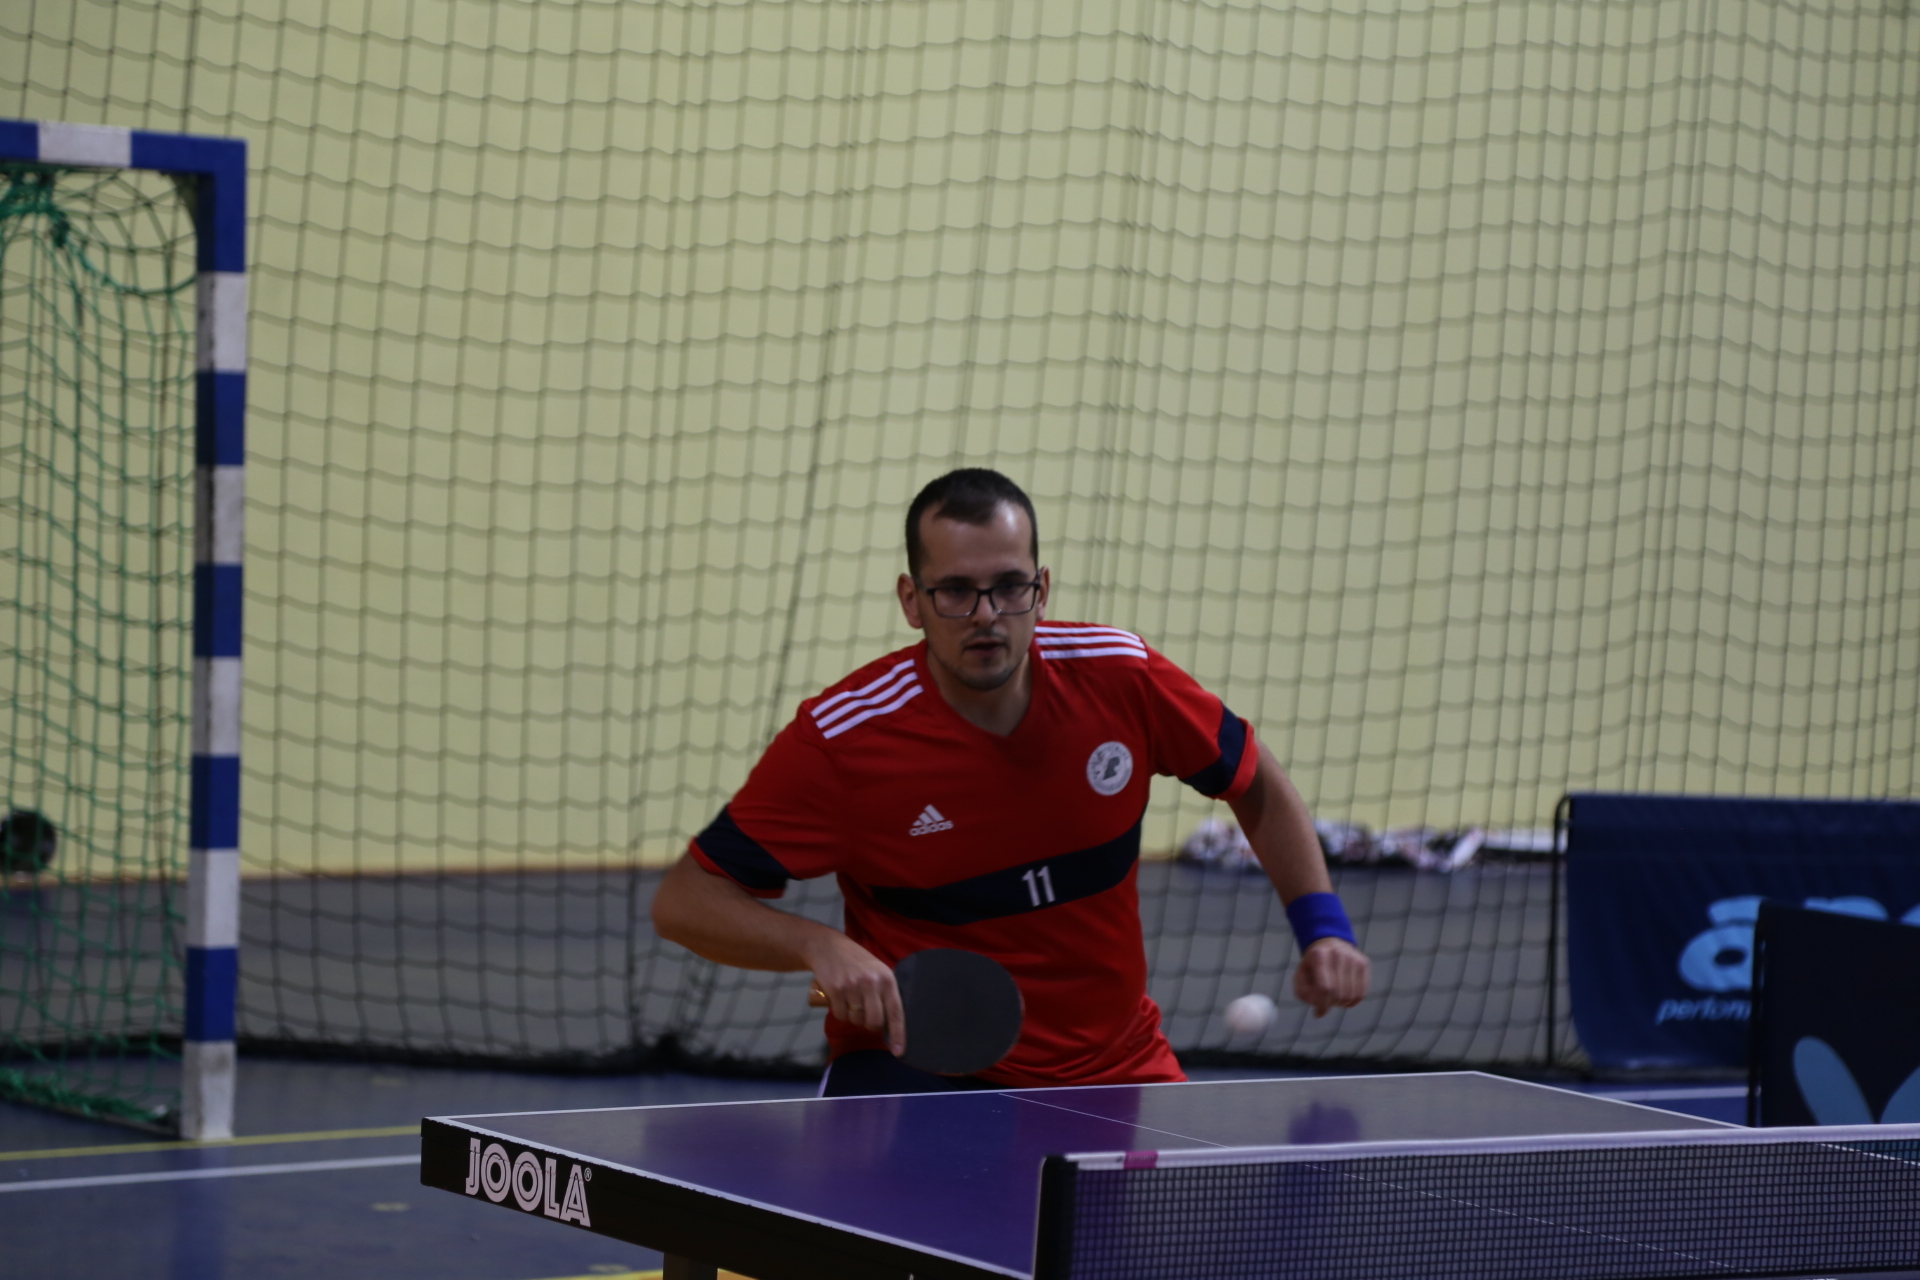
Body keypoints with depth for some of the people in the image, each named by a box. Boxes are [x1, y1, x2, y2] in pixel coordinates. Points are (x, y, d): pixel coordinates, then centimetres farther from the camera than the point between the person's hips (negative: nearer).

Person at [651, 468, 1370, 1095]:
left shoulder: (1119, 675, -10)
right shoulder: (843, 737, -18)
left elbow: (1257, 785, 10)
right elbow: (683, 900, -12)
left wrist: (1323, 928, -2)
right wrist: (818, 947, -29)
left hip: (1114, 1068, 4)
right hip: (918, 1065, -4)